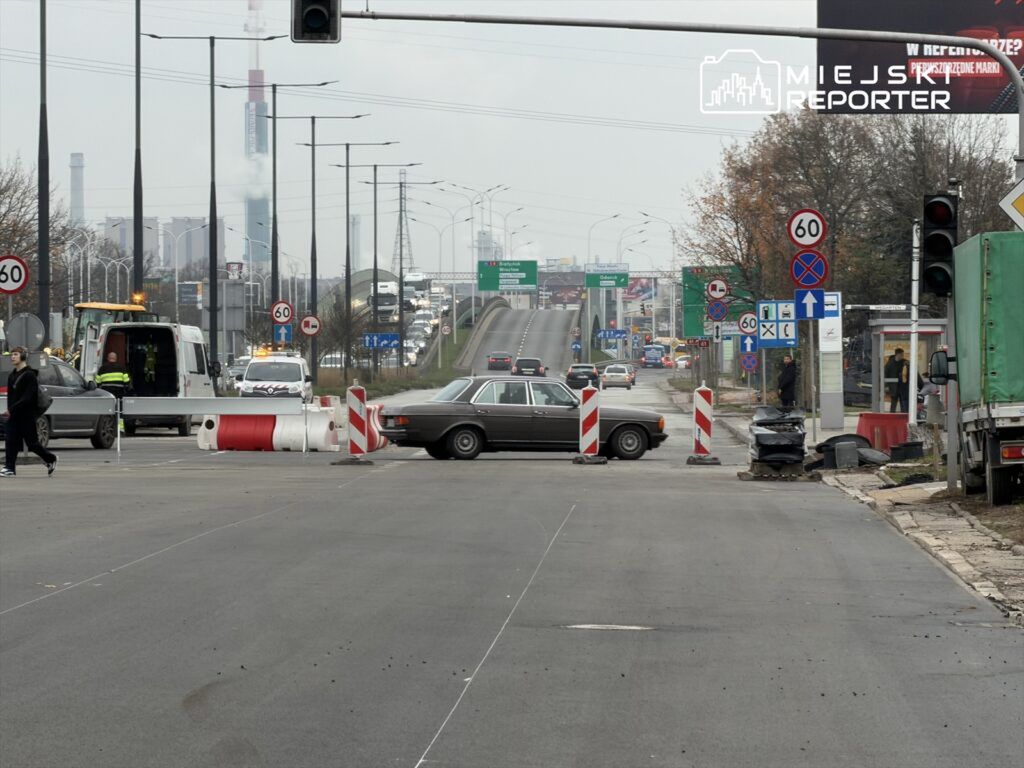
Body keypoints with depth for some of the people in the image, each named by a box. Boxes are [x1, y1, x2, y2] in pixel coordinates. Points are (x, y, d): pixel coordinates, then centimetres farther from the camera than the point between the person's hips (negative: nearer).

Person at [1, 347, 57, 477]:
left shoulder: (29, 375, -11)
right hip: (14, 415, 7)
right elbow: (10, 396, 15)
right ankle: (9, 468, -5)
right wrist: (9, 410, -2)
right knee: (10, 441, -4)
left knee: (31, 443, 1)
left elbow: (27, 397, -18)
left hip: (27, 415, -7)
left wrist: (12, 409, -23)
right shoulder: (12, 376, 14)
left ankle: (50, 459, 23)